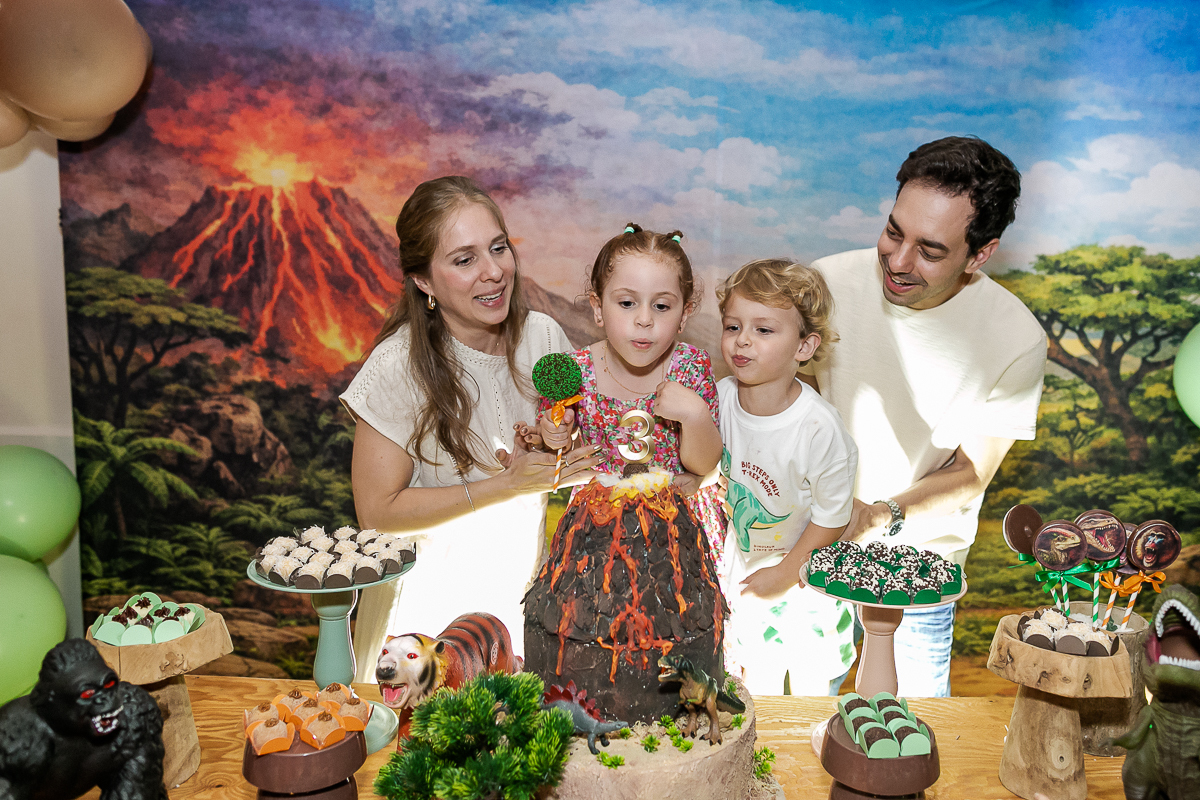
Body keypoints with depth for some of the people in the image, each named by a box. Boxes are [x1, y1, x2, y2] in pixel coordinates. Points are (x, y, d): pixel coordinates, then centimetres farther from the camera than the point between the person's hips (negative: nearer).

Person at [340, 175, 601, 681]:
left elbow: (581, 458, 4)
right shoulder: (401, 366, -22)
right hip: (432, 598, -4)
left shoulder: (544, 337, -9)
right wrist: (508, 485, -24)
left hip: (525, 586, 4)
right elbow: (378, 511, -19)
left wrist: (554, 448, -20)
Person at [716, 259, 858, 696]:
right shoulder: (719, 398, -16)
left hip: (803, 573, -3)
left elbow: (833, 515, -19)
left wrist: (785, 573, -12)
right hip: (738, 565, 4)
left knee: (811, 688, 14)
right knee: (754, 683, 20)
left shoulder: (819, 427, -31)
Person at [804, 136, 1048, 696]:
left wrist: (881, 516, -27)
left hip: (920, 558, 0)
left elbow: (972, 473, -11)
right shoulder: (825, 284, -20)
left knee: (918, 706, 17)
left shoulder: (1016, 340, -20)